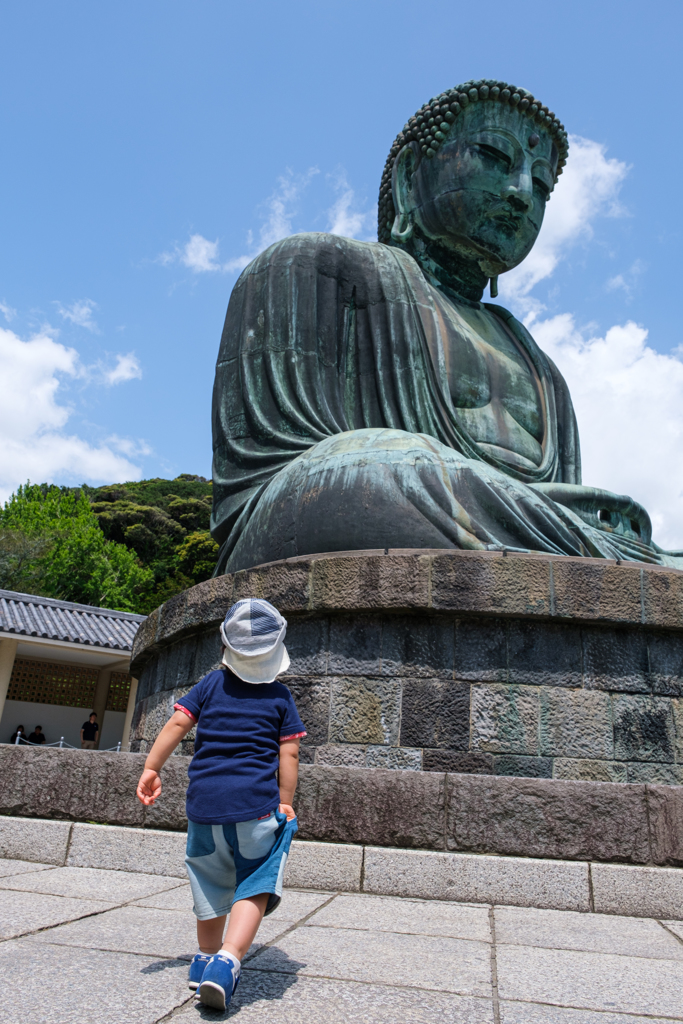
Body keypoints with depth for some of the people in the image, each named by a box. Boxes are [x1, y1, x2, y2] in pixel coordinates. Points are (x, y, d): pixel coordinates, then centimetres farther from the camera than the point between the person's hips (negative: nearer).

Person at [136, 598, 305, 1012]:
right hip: (256, 803, -3)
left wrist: (152, 768, 8)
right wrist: (285, 803, 8)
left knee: (212, 885, 19)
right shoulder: (280, 696, 3)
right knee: (254, 888, 4)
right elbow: (289, 754, 0)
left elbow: (178, 723, 2)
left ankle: (206, 960, 32)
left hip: (205, 800, 3)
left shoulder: (211, 684, 8)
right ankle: (226, 961, -13)